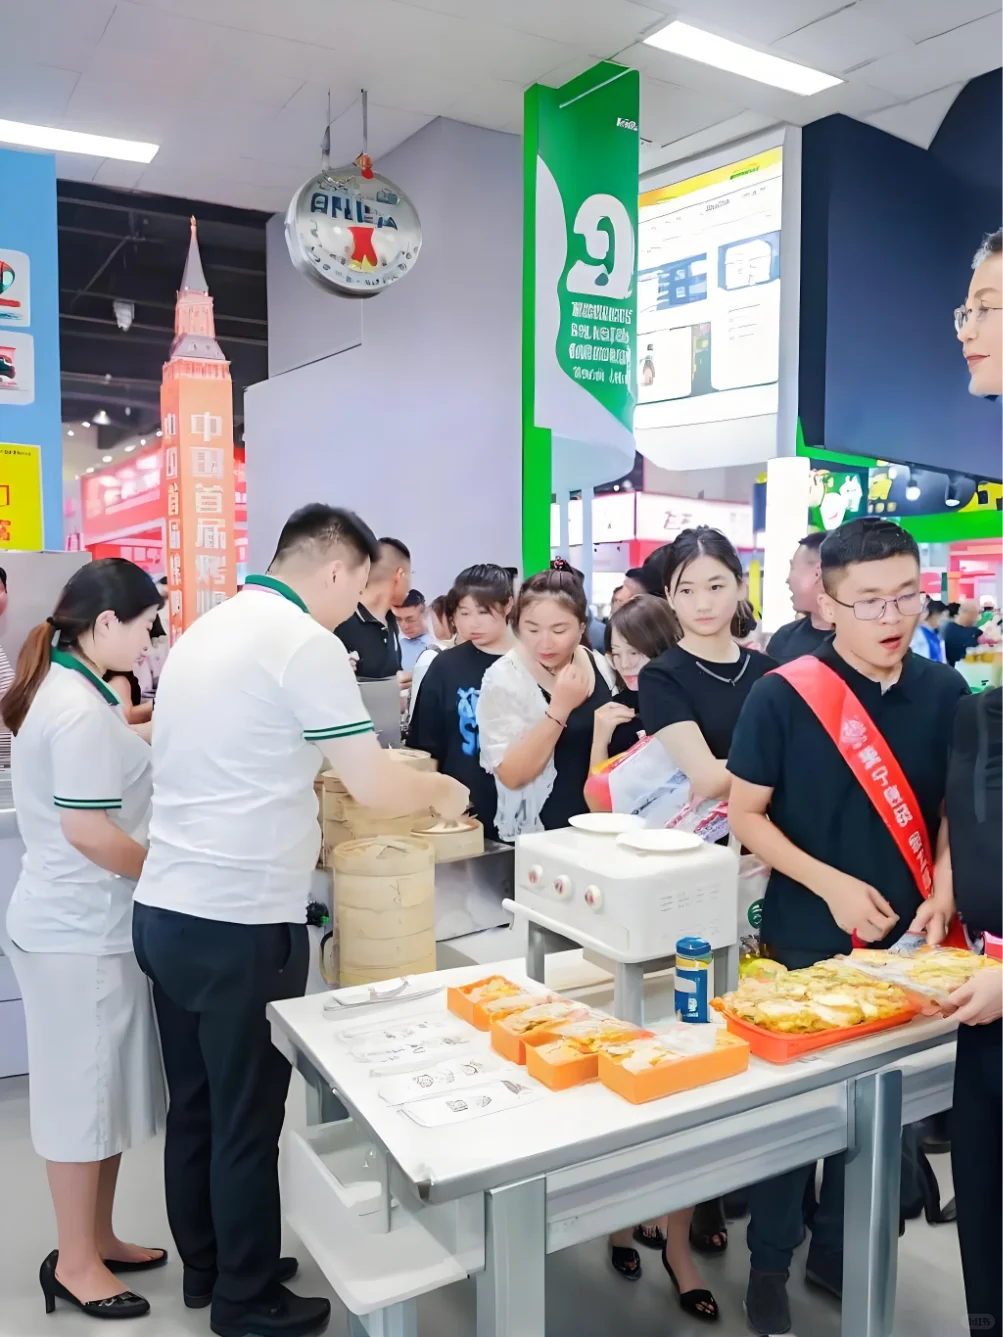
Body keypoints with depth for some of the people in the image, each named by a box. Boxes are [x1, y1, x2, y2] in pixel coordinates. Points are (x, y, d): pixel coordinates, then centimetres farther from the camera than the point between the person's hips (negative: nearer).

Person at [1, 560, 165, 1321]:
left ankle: (97, 1239, 32)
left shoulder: (63, 691, 10)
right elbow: (88, 831, -24)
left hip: (85, 919, 10)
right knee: (84, 1091, 5)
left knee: (101, 1087, 18)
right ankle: (75, 1262, 21)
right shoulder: (81, 710, -22)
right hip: (82, 930, -10)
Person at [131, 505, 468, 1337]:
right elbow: (375, 786, -13)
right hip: (240, 923, -8)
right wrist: (443, 791, 6)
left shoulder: (208, 629, 12)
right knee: (247, 1122, 8)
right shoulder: (304, 641, -15)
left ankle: (205, 1268, 37)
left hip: (165, 909, 9)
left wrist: (309, 826, 22)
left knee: (195, 1107, 20)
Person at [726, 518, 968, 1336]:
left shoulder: (944, 692, -3)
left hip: (902, 941, 4)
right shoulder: (784, 695, -15)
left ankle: (838, 1248, 40)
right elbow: (745, 814, -10)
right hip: (804, 941, -4)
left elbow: (955, 807, 7)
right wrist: (831, 884, -19)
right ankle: (771, 1257, 33)